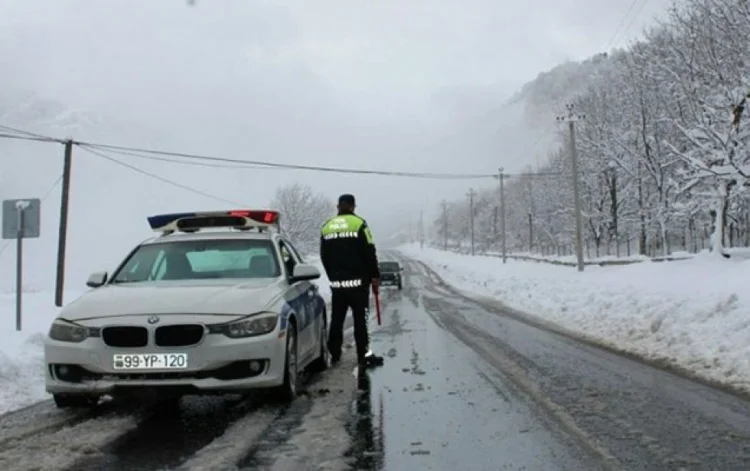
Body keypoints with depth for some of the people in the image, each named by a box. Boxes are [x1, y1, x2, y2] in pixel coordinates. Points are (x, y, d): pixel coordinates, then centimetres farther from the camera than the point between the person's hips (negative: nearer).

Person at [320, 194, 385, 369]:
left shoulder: (326, 227, 9)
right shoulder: (358, 223, -7)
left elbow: (324, 257, 13)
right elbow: (369, 253, -8)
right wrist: (375, 276, 0)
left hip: (336, 282, 5)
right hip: (357, 281, -4)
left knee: (336, 319, 11)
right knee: (360, 319, -3)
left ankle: (334, 354, 15)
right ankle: (364, 356, -5)